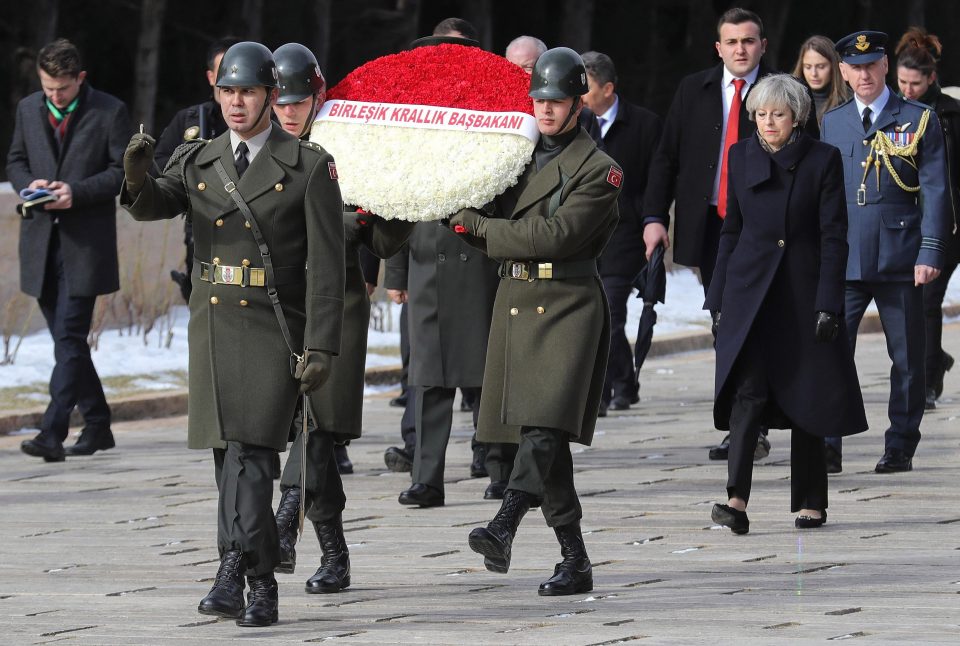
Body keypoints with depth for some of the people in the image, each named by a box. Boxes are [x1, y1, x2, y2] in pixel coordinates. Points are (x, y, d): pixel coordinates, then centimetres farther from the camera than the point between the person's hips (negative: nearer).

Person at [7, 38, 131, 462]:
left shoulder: (110, 112, -4)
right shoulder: (28, 109, 11)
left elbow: (124, 170, -5)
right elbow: (15, 160, 18)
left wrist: (77, 191, -18)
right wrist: (29, 184, -5)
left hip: (86, 240, -6)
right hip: (41, 240, 6)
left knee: (70, 338, -12)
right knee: (67, 338, 10)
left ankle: (52, 433, -18)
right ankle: (97, 426, 22)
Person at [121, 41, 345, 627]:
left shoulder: (309, 167, -4)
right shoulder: (198, 162, 10)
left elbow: (327, 265, -7)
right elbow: (154, 205, -9)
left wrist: (322, 348, -14)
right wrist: (138, 176, -33)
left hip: (275, 331, -5)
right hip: (213, 329, 5)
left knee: (250, 454, -17)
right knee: (231, 458, 7)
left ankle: (234, 574, -22)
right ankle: (262, 586, 14)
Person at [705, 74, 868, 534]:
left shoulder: (822, 160, -2)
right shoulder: (741, 157, 7)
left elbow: (833, 236, -4)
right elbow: (731, 230, 12)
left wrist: (828, 304, -11)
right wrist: (718, 300, 9)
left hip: (803, 293, -1)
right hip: (750, 290, 1)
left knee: (806, 396, 4)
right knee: (748, 391, -12)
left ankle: (810, 504, 15)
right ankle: (737, 501, -22)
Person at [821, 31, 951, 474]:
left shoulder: (918, 120, 2)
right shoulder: (831, 124, 12)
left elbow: (935, 191, -1)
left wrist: (930, 253, -10)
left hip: (900, 259, -2)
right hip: (843, 259, 2)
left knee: (907, 357, 3)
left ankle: (900, 448, 12)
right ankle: (826, 445, -9)